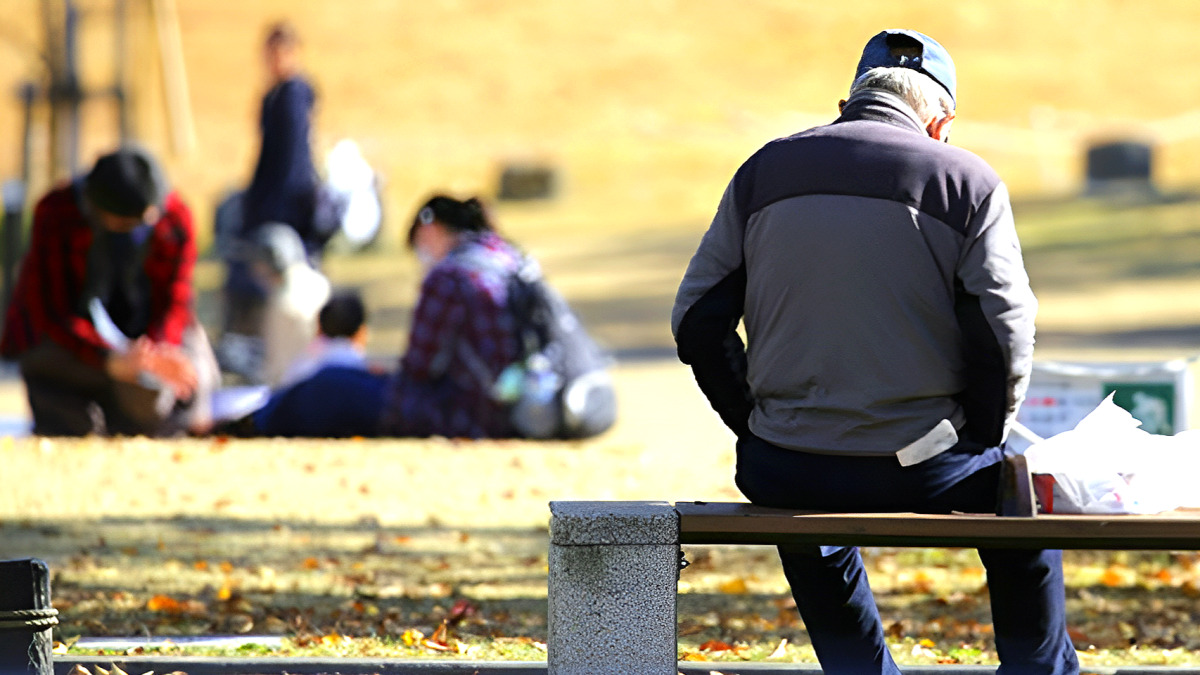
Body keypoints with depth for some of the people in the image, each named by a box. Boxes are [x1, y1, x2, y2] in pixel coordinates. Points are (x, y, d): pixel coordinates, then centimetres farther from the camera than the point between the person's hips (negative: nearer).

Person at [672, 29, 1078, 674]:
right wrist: (980, 444, 8)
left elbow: (697, 322, 5)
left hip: (783, 472, 2)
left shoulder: (763, 170, 8)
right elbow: (1005, 338, -7)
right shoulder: (969, 182, -1)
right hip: (920, 471, -2)